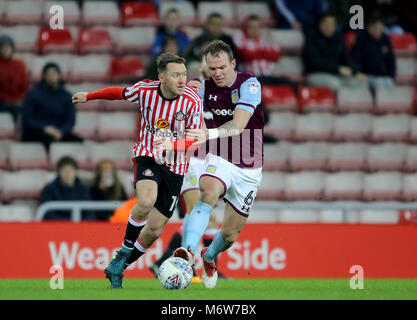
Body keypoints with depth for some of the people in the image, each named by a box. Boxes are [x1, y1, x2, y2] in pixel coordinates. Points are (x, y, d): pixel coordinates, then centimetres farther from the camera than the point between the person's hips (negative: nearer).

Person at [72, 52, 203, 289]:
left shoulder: (193, 101, -14)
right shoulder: (145, 90, -10)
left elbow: (194, 140, -10)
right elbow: (120, 93, 11)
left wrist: (171, 144, -30)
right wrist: (89, 96, 23)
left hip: (175, 167, 1)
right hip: (147, 155, -1)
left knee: (155, 230, 0)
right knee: (146, 202, -32)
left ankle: (117, 268, 22)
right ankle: (124, 252, -11)